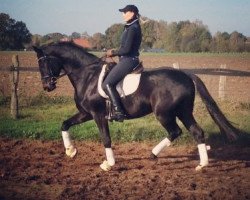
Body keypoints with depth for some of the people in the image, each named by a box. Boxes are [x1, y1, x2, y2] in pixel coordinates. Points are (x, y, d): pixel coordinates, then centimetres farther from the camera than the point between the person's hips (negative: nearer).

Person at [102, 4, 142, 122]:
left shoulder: (132, 29, -15)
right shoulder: (132, 27, 16)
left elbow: (126, 49, -20)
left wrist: (113, 53, -7)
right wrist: (115, 52, 11)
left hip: (128, 60, -11)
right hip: (129, 60, 11)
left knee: (107, 84, -19)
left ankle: (119, 111, -23)